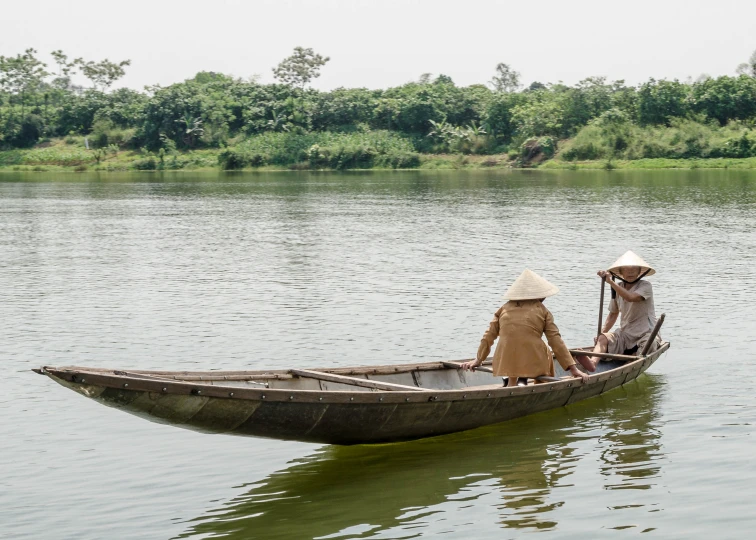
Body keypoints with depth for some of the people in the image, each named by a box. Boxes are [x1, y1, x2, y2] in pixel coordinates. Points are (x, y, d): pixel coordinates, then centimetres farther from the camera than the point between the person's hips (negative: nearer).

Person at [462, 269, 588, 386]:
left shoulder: (504, 308, 13)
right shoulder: (542, 310, 7)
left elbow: (489, 336, 16)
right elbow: (556, 341, 3)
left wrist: (478, 359, 30)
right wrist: (573, 368, 6)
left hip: (506, 362, 3)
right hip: (533, 363, -3)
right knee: (546, 353, 31)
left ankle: (511, 384, 23)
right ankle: (523, 380, 13)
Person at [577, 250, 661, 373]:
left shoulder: (645, 286, -7)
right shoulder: (618, 288, 10)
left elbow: (630, 297, -29)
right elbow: (613, 314, 18)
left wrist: (610, 281, -29)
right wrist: (602, 332, 2)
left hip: (646, 334, -2)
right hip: (624, 334, 3)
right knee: (603, 338, -25)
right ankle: (593, 362, -53)